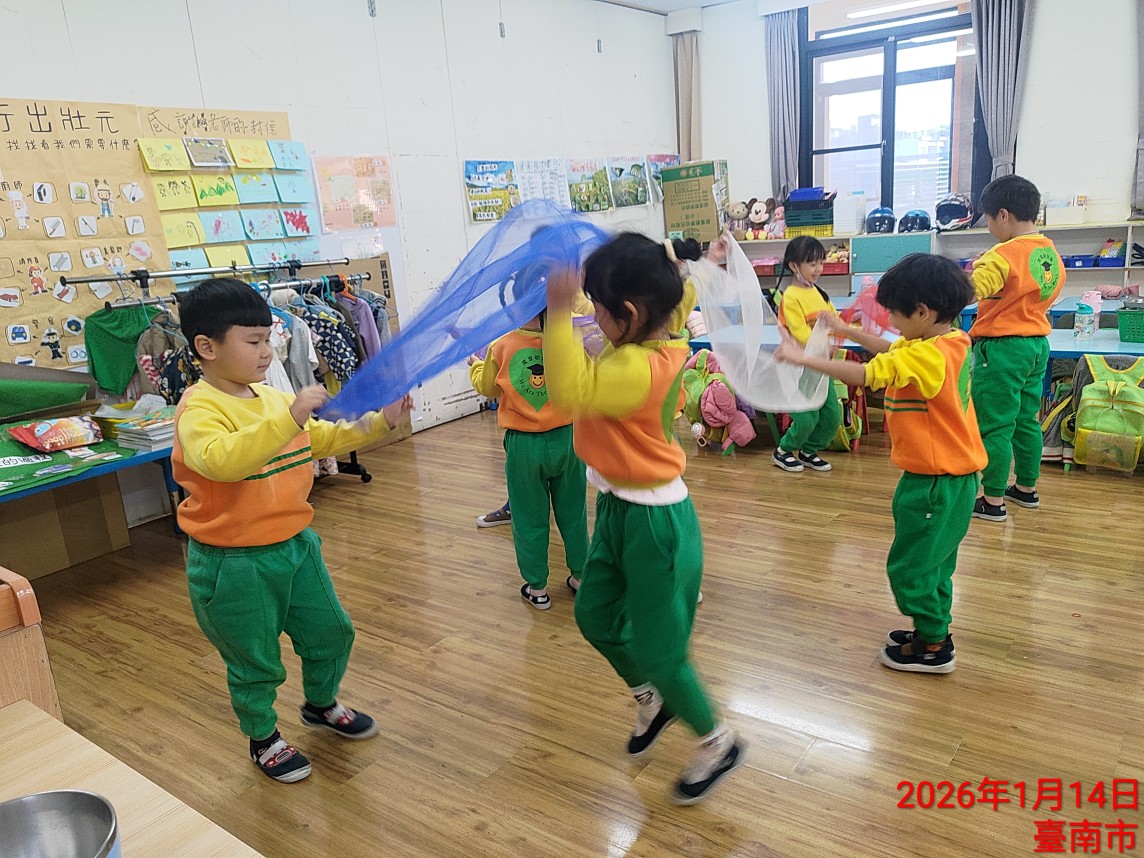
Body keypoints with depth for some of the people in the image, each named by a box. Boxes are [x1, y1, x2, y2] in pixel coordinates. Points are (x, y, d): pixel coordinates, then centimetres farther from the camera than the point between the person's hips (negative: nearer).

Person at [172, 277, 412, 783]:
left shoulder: (274, 398, 3)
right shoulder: (199, 409, -20)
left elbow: (325, 439, 15)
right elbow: (220, 460, -41)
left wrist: (380, 421, 2)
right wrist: (289, 417, -44)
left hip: (295, 544, 7)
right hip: (234, 564, -7)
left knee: (331, 633, 20)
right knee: (256, 664, 12)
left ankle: (321, 705, 48)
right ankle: (263, 739, 39)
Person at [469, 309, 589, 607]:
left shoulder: (501, 348, -11)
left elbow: (485, 386, 8)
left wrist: (475, 365, 30)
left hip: (524, 445, -1)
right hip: (565, 438, 1)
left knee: (530, 518, 13)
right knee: (572, 512, 18)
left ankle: (537, 588, 24)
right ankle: (580, 576, 32)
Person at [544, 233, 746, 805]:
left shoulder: (638, 368, -30)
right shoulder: (661, 346, -3)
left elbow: (570, 390, -44)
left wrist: (558, 311, -45)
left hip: (654, 521, -10)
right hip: (620, 508, 10)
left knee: (658, 649, 8)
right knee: (594, 615, 24)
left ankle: (717, 744, 34)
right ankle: (651, 700, 49)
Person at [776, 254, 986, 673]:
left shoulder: (927, 355, -26)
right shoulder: (951, 343, 5)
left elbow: (863, 374, -30)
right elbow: (890, 350, 19)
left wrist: (803, 358, -25)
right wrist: (847, 330, 19)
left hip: (934, 480, -10)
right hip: (953, 475, 10)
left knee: (910, 565, 5)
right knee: (931, 561, 23)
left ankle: (934, 648, 18)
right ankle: (932, 631, 37)